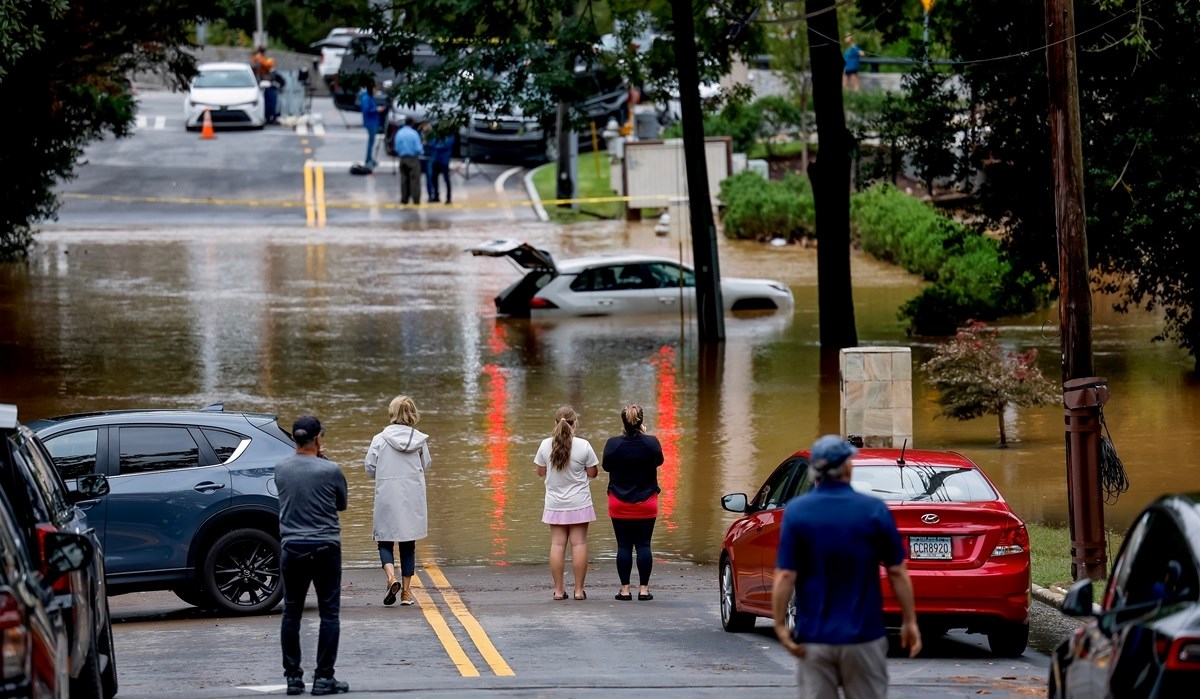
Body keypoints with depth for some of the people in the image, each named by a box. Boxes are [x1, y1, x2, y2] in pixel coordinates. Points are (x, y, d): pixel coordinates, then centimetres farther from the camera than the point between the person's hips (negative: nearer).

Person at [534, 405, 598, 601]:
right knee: (579, 543, 2)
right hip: (579, 503, -2)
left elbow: (541, 472, 5)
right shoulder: (583, 446, -12)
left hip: (555, 504, 2)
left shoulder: (546, 445, -6)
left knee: (557, 544, 5)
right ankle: (579, 590, 3)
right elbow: (592, 473, -3)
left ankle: (558, 590, 5)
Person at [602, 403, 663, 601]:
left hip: (619, 504, 0)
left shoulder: (613, 444, -12)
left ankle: (625, 589, 5)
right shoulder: (651, 443, -12)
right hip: (646, 503, 0)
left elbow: (607, 466, 3)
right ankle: (643, 588, 4)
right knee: (643, 545, 5)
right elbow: (659, 461, 8)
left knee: (624, 546, 4)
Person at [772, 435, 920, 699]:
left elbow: (785, 576, -9)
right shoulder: (875, 510, -5)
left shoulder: (796, 512, -5)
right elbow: (897, 572, -3)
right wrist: (909, 621, 6)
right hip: (864, 636, 0)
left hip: (815, 638, 0)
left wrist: (780, 625, -2)